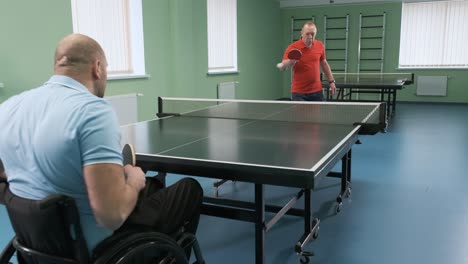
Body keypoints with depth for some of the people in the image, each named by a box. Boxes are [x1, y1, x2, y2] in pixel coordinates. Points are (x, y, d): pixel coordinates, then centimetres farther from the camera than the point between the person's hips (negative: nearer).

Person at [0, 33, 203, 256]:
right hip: (94, 247, -7)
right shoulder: (93, 110, -26)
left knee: (153, 185, 27)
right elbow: (112, 215, -32)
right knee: (190, 188, 13)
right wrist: (134, 180, -11)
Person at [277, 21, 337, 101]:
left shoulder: (320, 46, 2)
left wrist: (331, 81, 13)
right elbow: (282, 66, -18)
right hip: (299, 93, -4)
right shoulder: (292, 48, -11)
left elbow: (324, 64, 15)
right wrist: (290, 62, -40)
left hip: (317, 91, 4)